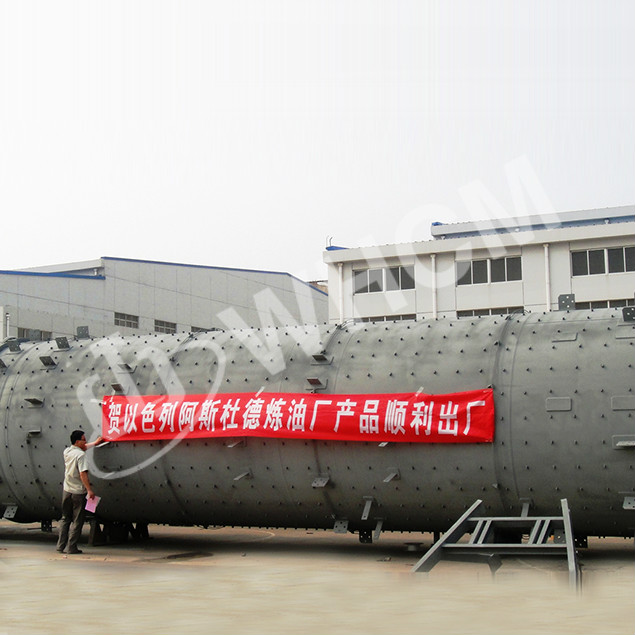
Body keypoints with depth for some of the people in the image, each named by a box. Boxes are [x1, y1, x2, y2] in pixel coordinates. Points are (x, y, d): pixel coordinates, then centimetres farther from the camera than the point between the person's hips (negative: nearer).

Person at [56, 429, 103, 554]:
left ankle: (61, 545, 15)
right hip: (78, 492, -7)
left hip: (67, 491, 7)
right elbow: (83, 474, -22)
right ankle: (71, 547, 0)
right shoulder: (81, 455, -16)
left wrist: (94, 443, 36)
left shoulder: (67, 451, 7)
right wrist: (89, 490, -20)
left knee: (65, 519, 15)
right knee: (77, 521, 1)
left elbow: (82, 448, 28)